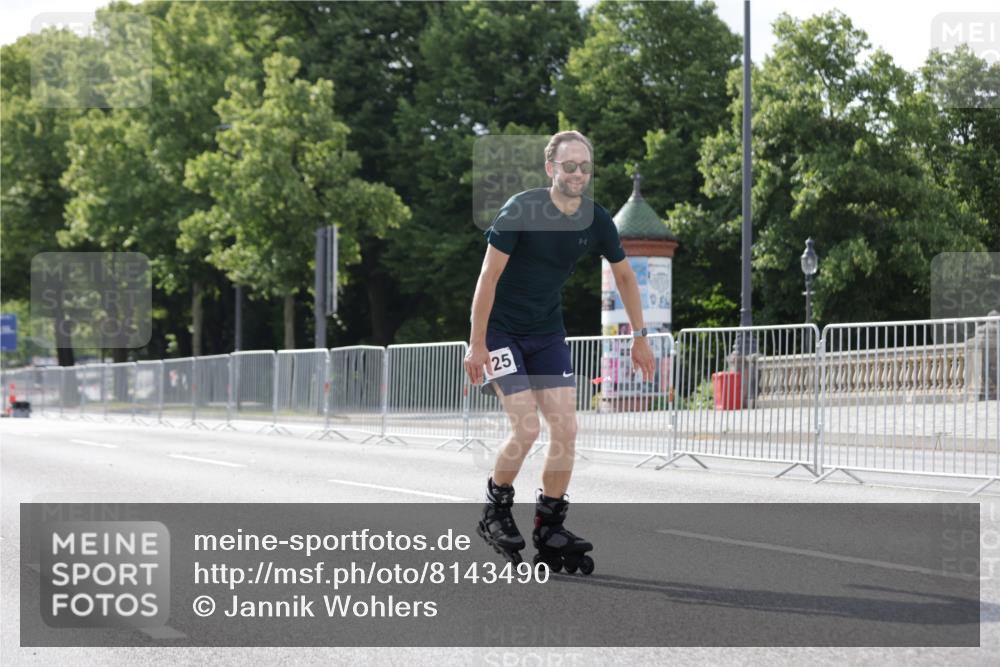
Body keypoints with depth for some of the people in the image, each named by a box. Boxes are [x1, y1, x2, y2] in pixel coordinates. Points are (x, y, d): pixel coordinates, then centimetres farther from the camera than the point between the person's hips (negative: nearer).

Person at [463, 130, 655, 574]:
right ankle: (495, 513, 9)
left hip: (548, 332, 5)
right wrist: (477, 344, -18)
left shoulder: (596, 221, -5)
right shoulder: (520, 211, -20)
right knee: (526, 429, -15)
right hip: (501, 329, -5)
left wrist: (639, 337, 13)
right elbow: (489, 277, -17)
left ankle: (549, 533, 7)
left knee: (566, 428, -4)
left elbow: (623, 275, 12)